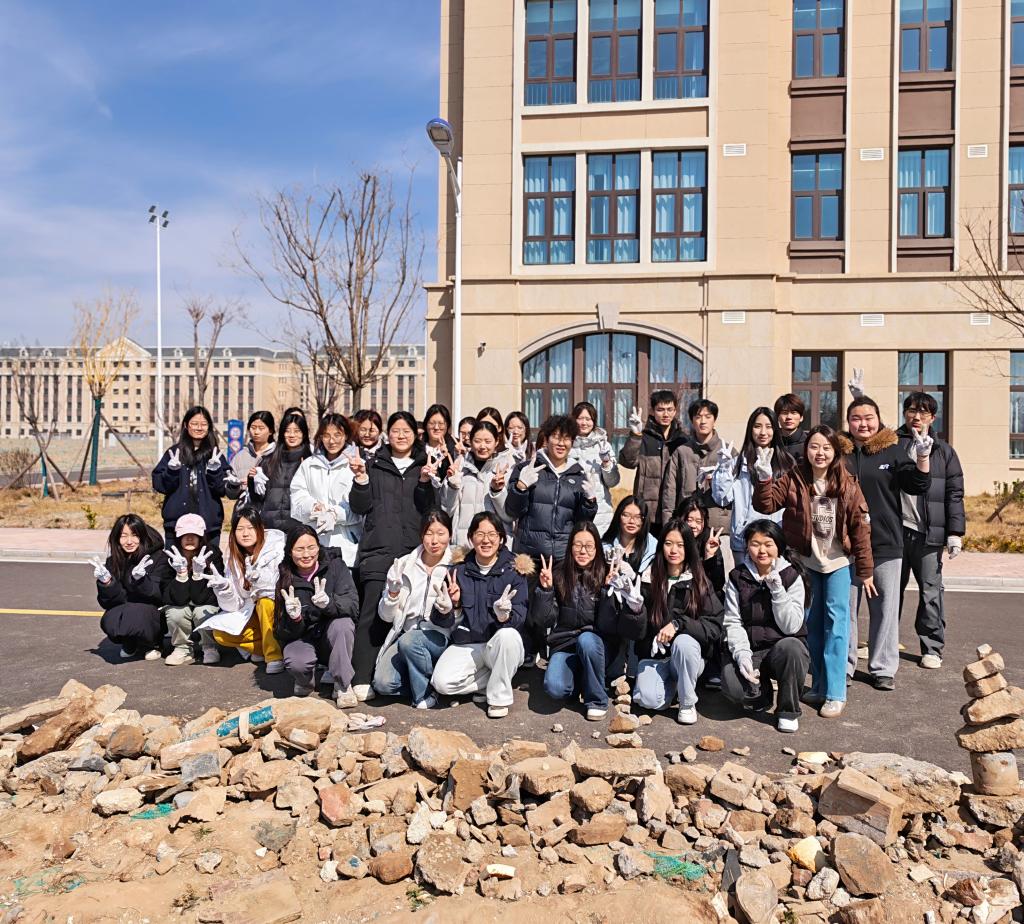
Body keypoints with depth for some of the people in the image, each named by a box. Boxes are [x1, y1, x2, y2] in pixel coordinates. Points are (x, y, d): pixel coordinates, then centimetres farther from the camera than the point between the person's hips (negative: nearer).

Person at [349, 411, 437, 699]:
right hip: (378, 549, -1)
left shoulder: (425, 467, 15)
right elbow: (359, 507, 7)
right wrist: (361, 478, -8)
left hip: (413, 550, 1)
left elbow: (430, 509, 5)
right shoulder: (375, 466, 14)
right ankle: (362, 678, -10)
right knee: (372, 612, -11)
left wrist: (425, 482, -10)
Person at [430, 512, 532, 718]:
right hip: (465, 645, 2)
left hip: (500, 646, -1)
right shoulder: (459, 570, 2)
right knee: (442, 682, -24)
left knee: (508, 634, -35)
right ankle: (495, 680, 1)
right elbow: (444, 623, 1)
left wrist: (505, 615, -37)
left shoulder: (513, 571, -5)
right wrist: (445, 611, -23)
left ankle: (499, 696, -12)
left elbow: (519, 619, -14)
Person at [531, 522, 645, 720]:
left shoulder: (607, 576, -5)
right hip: (565, 644, 1)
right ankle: (581, 679, 8)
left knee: (586, 639, -35)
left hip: (599, 646, -1)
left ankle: (597, 699, -12)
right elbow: (542, 622, -1)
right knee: (555, 688, -27)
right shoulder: (558, 575, 0)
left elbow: (607, 625, -13)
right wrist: (544, 589, -15)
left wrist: (608, 590, -26)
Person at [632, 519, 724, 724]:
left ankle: (688, 704, -10)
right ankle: (672, 681, 10)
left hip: (689, 653, 0)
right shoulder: (648, 579, 0)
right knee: (648, 700, -26)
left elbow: (714, 627, -11)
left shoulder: (699, 582, -3)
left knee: (683, 642, -35)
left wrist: (678, 624, -24)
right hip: (653, 653, 1)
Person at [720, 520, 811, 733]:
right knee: (731, 684, -29)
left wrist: (777, 589, -21)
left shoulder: (791, 576, -2)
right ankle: (762, 693, 11)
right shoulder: (737, 577, 3)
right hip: (749, 649, 1)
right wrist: (742, 653, -20)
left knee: (790, 647, -37)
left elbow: (791, 627, -11)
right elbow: (733, 623, -3)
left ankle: (788, 711, -10)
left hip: (782, 646, -1)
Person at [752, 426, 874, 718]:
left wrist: (866, 570, -4)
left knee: (836, 624, -5)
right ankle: (819, 686, 24)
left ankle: (835, 693, 3)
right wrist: (765, 477, -30)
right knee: (813, 624, 10)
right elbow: (765, 505, -14)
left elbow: (860, 529, -5)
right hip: (806, 562, 2)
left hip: (838, 562, -2)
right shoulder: (793, 480, -6)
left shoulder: (847, 485, -8)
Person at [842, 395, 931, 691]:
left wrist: (922, 458, -15)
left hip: (885, 544, 0)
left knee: (885, 608, 8)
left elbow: (917, 486, 0)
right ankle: (843, 664, 21)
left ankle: (883, 668, 20)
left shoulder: (893, 450, 2)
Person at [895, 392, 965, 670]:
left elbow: (954, 494, 4)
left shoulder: (943, 451, 6)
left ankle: (932, 648, 16)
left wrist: (955, 532, -2)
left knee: (931, 591, 4)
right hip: (893, 531, 0)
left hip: (928, 533, 0)